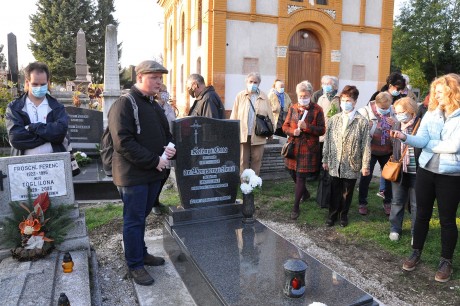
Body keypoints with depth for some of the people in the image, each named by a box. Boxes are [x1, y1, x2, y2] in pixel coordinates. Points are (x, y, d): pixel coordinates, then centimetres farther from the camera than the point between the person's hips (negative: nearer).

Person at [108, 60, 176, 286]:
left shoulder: (155, 106, 15)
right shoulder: (124, 104, -13)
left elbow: (166, 133, 23)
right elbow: (124, 143, -21)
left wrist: (169, 147, -1)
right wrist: (154, 160, -20)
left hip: (153, 174, 8)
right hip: (133, 174, -8)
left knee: (141, 217, 20)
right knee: (134, 220, 3)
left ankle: (140, 253, 35)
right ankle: (135, 265, 17)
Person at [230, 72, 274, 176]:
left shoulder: (264, 97, 6)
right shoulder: (240, 96, 4)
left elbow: (269, 116, 7)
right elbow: (234, 116, 2)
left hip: (258, 135, 1)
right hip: (242, 135, -1)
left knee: (256, 161, 8)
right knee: (243, 161, 4)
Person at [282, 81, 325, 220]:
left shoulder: (317, 110, -5)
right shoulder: (292, 108, 6)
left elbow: (322, 130, -6)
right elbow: (285, 126, 8)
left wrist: (306, 127, -21)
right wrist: (293, 132, -13)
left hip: (308, 148, -4)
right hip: (293, 146, 5)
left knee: (300, 176, -4)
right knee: (293, 172, 14)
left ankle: (296, 207, 8)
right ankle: (305, 192, 44)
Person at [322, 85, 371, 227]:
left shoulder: (362, 121, -6)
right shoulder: (334, 119, 3)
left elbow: (366, 144, -6)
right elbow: (327, 140, 7)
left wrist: (366, 165, -7)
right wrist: (325, 159, 7)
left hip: (352, 165, -2)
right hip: (335, 163, 2)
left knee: (347, 192, 12)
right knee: (335, 191, 10)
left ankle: (343, 215, 31)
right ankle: (332, 214, 28)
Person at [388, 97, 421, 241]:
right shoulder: (397, 125, 6)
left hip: (416, 172, -4)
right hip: (399, 170, 4)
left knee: (416, 204, 9)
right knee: (397, 201, 14)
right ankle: (395, 228, 28)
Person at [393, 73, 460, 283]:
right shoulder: (431, 113, 4)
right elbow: (421, 140, -5)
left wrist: (429, 145, -7)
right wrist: (404, 137, -23)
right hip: (425, 171, 4)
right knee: (422, 214, 14)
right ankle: (416, 253, 30)